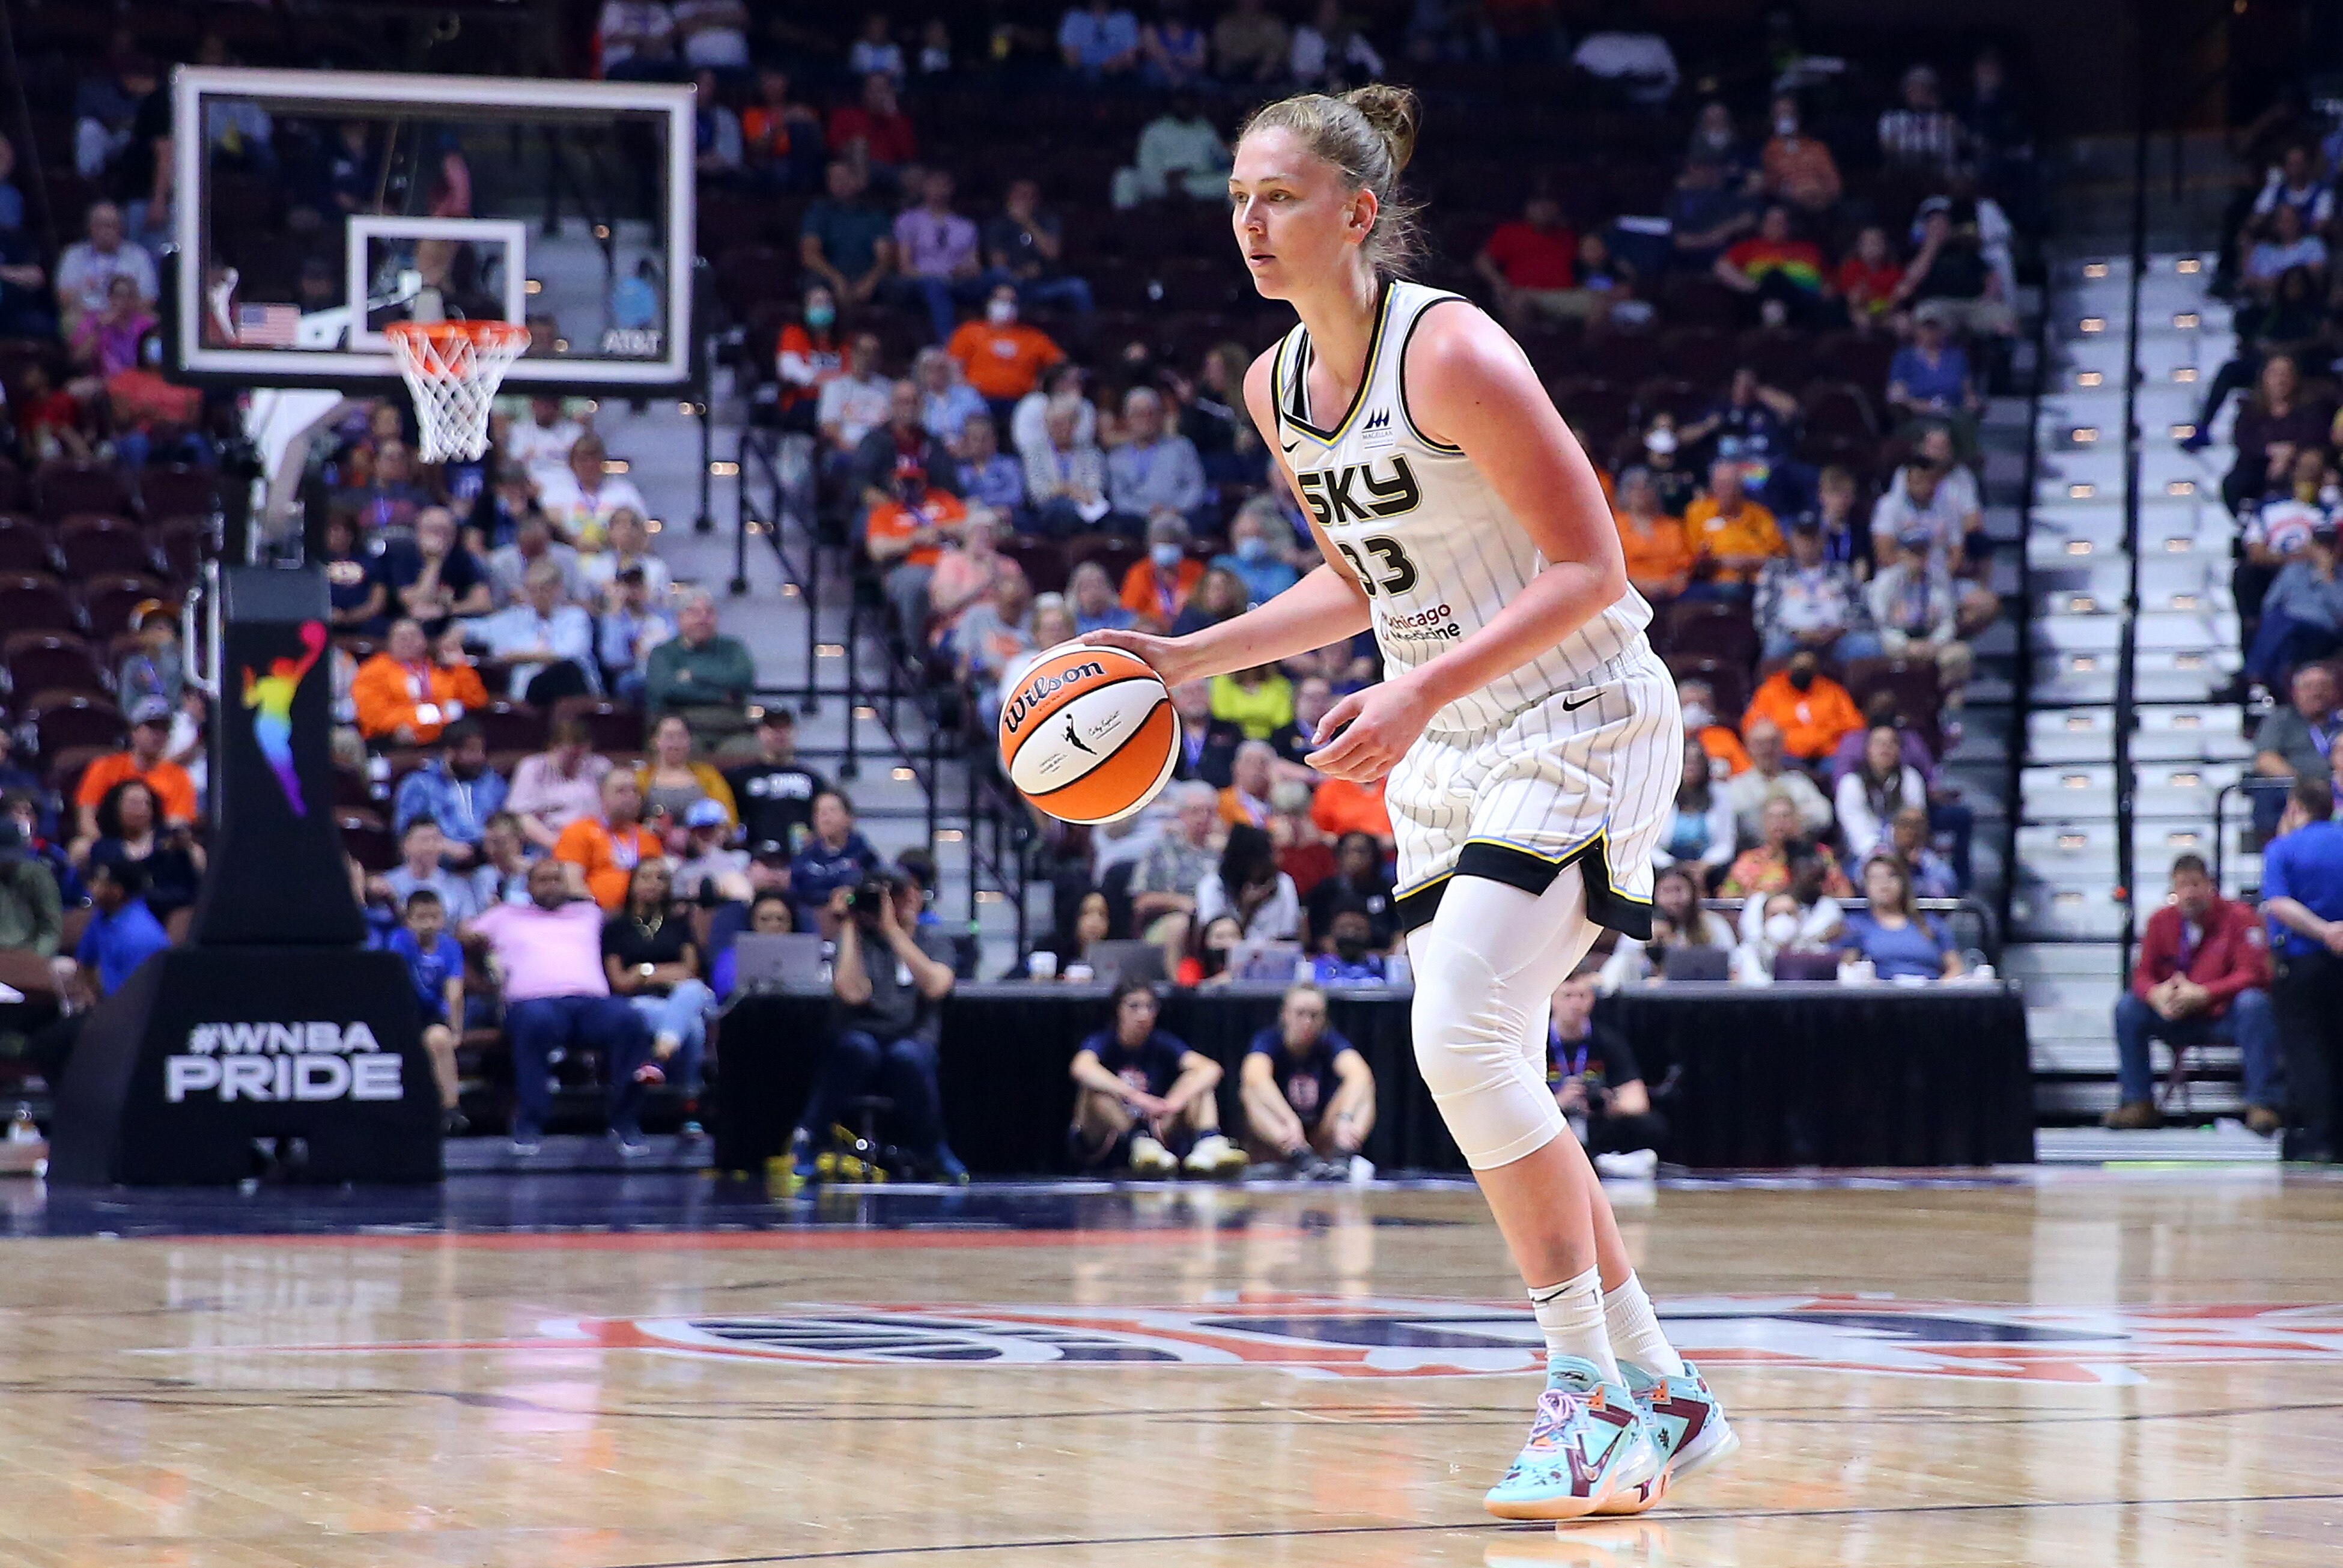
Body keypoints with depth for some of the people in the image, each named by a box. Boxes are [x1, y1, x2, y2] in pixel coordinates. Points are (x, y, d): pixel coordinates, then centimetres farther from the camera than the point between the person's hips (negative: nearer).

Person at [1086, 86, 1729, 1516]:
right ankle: (1660, 1396, 19)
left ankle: (1590, 1399, -14)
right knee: (1483, 1081, 7)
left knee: (1462, 1038, -21)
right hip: (1453, 754, 9)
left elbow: (1589, 566, -20)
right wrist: (1189, 660, 12)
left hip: (1579, 724, -9)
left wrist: (1422, 692, -28)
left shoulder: (1449, 350, -19)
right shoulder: (1276, 388, 6)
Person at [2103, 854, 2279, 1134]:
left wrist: (2202, 994, -30)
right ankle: (2138, 1103, -10)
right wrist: (2157, 994, -25)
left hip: (2227, 1019, -4)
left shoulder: (2239, 917, -11)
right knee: (2128, 1008, -14)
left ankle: (2263, 1104, -34)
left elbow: (2252, 974, -19)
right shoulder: (2161, 921, 1)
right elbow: (2143, 974, 1)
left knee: (2254, 1004, -35)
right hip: (2180, 1021, 4)